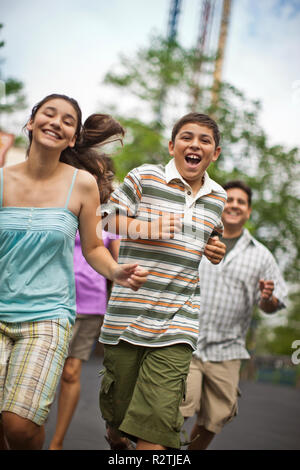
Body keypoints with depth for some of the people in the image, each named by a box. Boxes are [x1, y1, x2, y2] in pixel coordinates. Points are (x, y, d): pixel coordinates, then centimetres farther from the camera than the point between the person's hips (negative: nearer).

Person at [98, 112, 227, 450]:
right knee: (119, 402, 14)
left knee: (158, 417, -10)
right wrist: (145, 228, -13)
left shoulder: (217, 197, 13)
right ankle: (114, 434, 48)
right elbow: (107, 216, 2)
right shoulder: (145, 178, -1)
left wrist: (215, 251, 7)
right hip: (130, 311, -2)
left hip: (178, 320, 2)